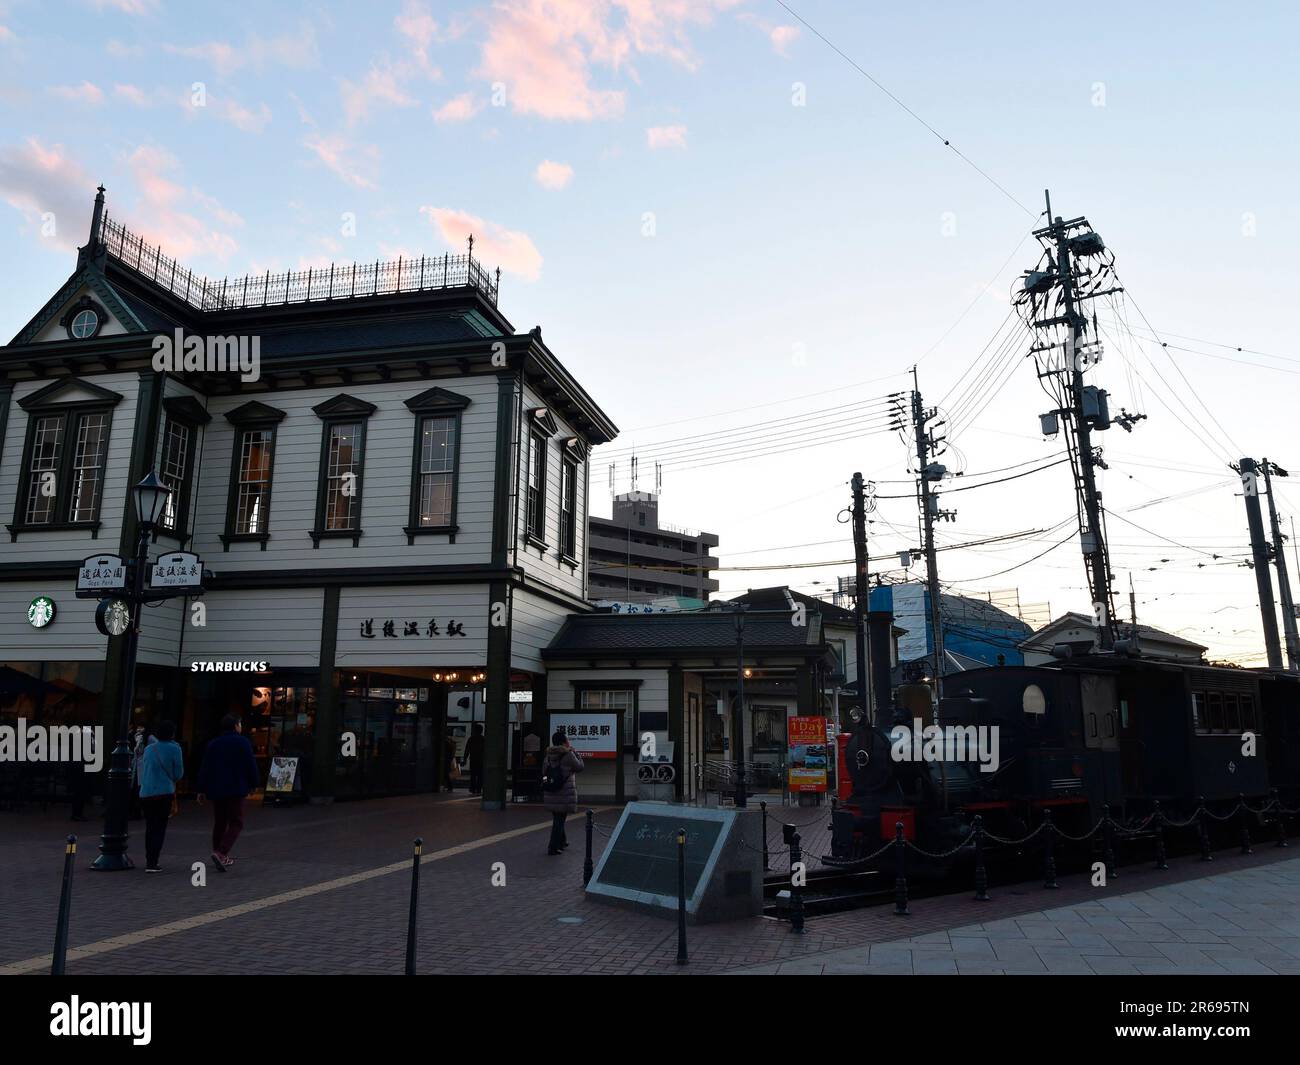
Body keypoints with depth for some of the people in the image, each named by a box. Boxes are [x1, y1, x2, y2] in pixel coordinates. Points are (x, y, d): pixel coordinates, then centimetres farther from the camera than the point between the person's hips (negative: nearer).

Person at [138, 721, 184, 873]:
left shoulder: (148, 749, 9)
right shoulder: (174, 748, -5)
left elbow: (144, 771, 21)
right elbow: (178, 774, -2)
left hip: (145, 793, 5)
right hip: (164, 792, -5)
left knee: (149, 827, 17)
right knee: (159, 828, 0)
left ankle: (149, 861, 24)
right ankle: (152, 864, -6)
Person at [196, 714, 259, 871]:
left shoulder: (213, 745, 9)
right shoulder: (243, 743, -6)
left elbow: (204, 768, 7)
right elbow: (251, 766, -7)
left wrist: (201, 790, 11)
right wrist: (253, 785, 6)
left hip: (216, 790, 6)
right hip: (236, 790, -5)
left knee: (219, 823, 15)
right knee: (235, 823, -1)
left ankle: (222, 857, 21)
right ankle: (221, 853, -19)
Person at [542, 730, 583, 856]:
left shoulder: (549, 755, 5)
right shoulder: (568, 754, -14)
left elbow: (544, 771, 12)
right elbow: (579, 767, -2)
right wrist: (575, 753, 8)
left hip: (551, 793, 6)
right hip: (565, 792, -6)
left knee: (557, 818, 20)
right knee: (560, 819, 0)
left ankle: (562, 841, 35)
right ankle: (553, 847, 0)